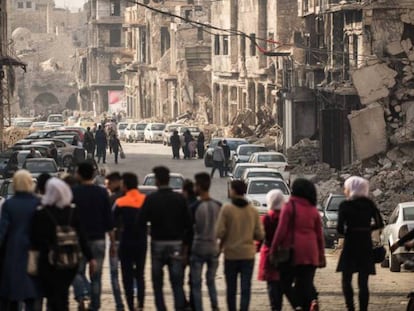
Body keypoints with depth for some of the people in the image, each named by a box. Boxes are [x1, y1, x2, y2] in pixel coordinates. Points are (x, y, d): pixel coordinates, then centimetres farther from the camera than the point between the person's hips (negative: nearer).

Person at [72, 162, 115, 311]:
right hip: (98, 239, 2)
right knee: (96, 275, 7)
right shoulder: (102, 193, 2)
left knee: (78, 272, 10)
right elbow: (109, 220, 2)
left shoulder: (73, 193, -5)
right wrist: (112, 242, 7)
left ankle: (80, 296, -15)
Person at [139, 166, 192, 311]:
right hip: (176, 244, 1)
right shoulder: (180, 199, -1)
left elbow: (142, 221, -13)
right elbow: (188, 224, -1)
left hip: (158, 243, -1)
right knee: (177, 282, 0)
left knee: (157, 282, 11)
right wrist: (185, 245, 7)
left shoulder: (151, 199, -7)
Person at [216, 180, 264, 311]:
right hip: (248, 254, 1)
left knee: (231, 288, 11)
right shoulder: (253, 211, -1)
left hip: (231, 254, -1)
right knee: (246, 288, 1)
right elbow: (260, 235, 0)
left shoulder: (226, 209, -10)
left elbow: (219, 233, -13)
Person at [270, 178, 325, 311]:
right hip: (310, 253, 4)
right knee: (306, 283, 8)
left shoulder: (290, 207, -5)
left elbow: (281, 231, -9)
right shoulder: (313, 210, 10)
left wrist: (273, 249, -3)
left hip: (292, 251, -4)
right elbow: (319, 235, 12)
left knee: (286, 282, 5)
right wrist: (321, 255, 18)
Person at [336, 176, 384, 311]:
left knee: (346, 280, 6)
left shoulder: (345, 205, -8)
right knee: (363, 282, 4)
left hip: (350, 245, -3)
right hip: (366, 245, 3)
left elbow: (340, 228, -11)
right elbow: (379, 224, 4)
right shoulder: (369, 204, 3)